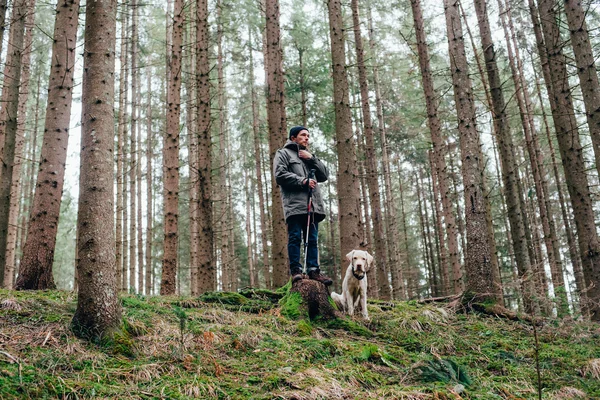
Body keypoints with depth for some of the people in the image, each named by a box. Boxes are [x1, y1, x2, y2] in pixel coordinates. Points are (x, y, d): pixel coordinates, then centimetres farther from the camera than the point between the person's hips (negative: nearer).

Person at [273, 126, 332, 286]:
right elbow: (280, 175, -6)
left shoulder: (309, 155, 30)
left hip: (313, 204, 6)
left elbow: (324, 175, 18)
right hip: (294, 204, -6)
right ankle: (295, 270, -8)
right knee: (295, 238, -9)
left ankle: (313, 270, 3)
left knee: (312, 239, 3)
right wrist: (302, 181, -11)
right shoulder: (283, 153, 11)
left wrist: (312, 158, 6)